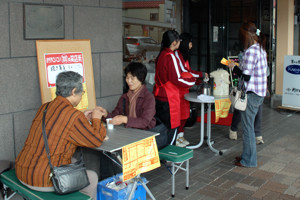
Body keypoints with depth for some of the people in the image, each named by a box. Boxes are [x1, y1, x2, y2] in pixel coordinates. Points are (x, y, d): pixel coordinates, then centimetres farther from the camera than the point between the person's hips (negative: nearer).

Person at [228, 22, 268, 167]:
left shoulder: (251, 51, -19)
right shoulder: (261, 49, 11)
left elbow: (246, 76, -21)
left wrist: (233, 68, -5)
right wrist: (238, 67, 12)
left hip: (251, 94, -9)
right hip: (259, 93, 10)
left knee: (248, 127, 2)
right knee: (249, 126, 19)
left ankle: (249, 160, 13)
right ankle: (248, 155, 31)